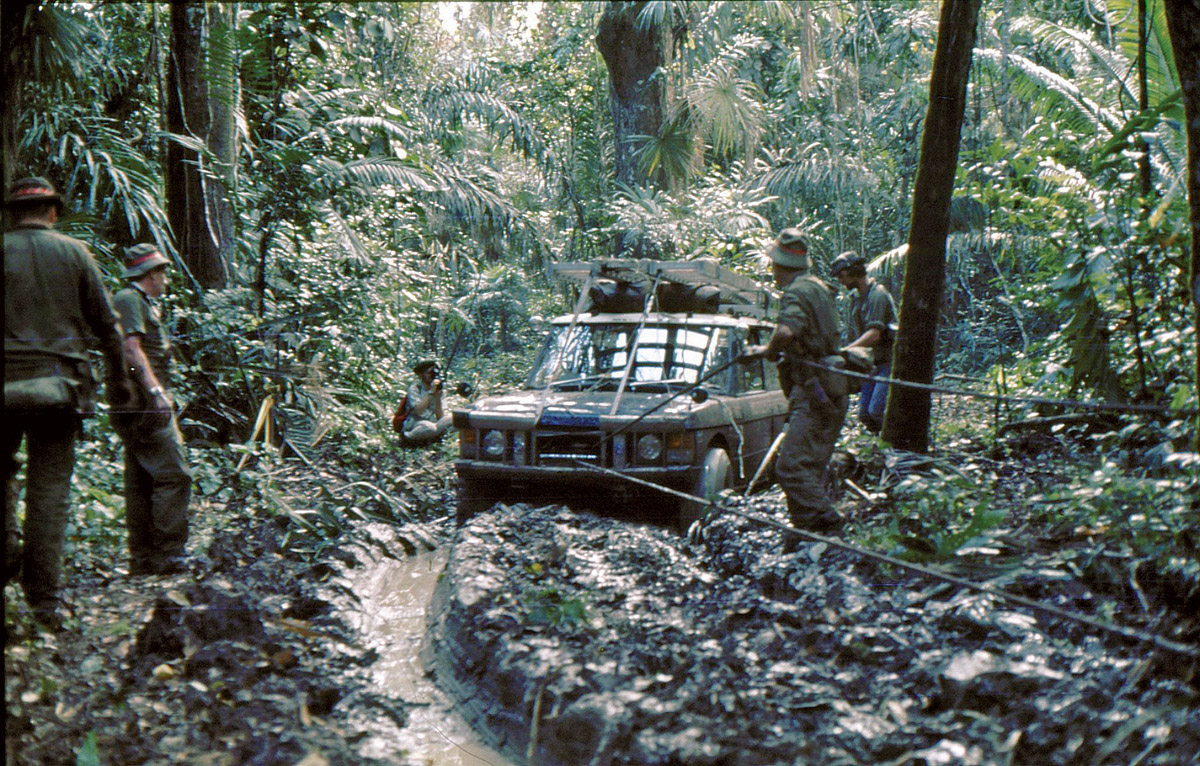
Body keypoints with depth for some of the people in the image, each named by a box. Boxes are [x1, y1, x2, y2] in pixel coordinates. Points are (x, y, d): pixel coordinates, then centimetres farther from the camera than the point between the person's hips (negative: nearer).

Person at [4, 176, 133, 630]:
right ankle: (44, 597, 2)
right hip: (58, 385, 0)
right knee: (50, 490, 2)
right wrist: (118, 378, 19)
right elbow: (106, 324, 7)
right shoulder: (74, 252, 6)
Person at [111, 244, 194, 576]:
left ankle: (142, 558, 11)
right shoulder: (128, 300, -6)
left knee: (141, 483, 9)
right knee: (173, 476, -12)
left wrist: (170, 421, 27)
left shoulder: (144, 304, 25)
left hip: (145, 407, 11)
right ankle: (168, 554, -12)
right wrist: (156, 392, -24)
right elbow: (131, 349, -18)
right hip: (142, 404, -11)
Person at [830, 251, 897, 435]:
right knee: (864, 414, 2)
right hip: (874, 363, 9)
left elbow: (874, 334, -28)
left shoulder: (877, 294, -17)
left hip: (889, 361, -9)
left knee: (876, 411, -17)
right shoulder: (857, 296, 13)